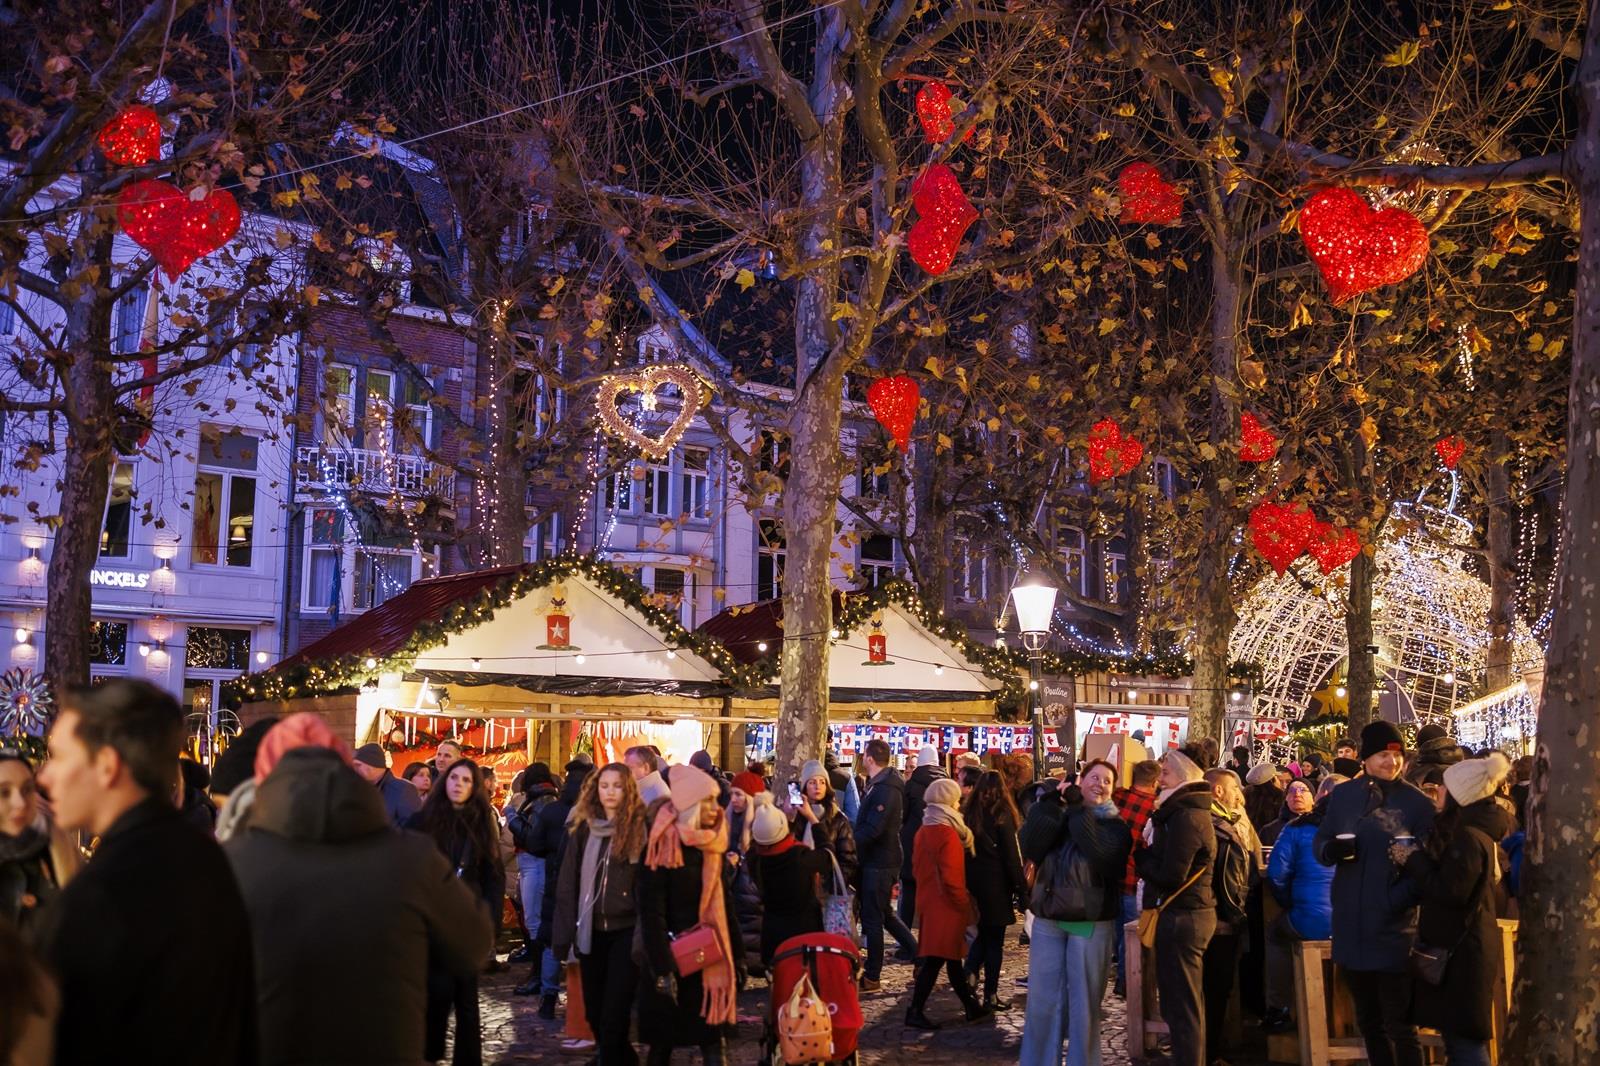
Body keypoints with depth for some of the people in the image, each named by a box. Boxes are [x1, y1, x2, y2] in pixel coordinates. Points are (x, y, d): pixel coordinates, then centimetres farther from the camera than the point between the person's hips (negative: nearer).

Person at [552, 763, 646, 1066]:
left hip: (625, 930, -5)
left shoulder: (640, 828, -6)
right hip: (591, 930, 5)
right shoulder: (583, 827, 6)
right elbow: (568, 883, 6)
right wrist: (564, 933, 1)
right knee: (594, 1011, 13)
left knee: (613, 1013, -5)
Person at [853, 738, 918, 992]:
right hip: (878, 859, 10)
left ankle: (872, 978, 8)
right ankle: (920, 955, 25)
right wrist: (852, 843, 9)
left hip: (880, 863, -10)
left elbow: (872, 829, -27)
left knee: (872, 918, -1)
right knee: (884, 914, 19)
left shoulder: (886, 790, -20)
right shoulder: (879, 784, 12)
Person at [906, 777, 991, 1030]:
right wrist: (964, 904, -11)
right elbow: (951, 878, -21)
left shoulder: (923, 832, 9)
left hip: (928, 901, 9)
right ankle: (916, 1012, -2)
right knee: (936, 959, -4)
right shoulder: (948, 833, -17)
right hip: (946, 906, -9)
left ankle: (972, 1006, 26)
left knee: (952, 957, 16)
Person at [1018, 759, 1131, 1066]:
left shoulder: (1115, 824, 1)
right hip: (1048, 919, 2)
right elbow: (1030, 849, -10)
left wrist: (1078, 811, -15)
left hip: (1091, 923, -2)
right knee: (1043, 999, 6)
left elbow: (1104, 857, -21)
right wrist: (1051, 804, -14)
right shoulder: (1054, 813, 7)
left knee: (1084, 1001, 3)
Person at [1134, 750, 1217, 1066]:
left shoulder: (1184, 817, -18)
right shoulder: (1194, 811, 14)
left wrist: (1139, 855, -8)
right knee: (1186, 1003, 19)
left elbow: (1169, 874, -22)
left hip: (1181, 917, -10)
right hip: (1193, 912, 10)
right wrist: (1147, 855, 2)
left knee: (1181, 1005, -4)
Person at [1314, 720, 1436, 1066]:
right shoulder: (1343, 795, 6)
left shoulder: (1417, 803, -5)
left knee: (1400, 1027, 2)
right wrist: (1332, 849, -13)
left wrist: (1402, 898, -22)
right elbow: (1319, 845, 10)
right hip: (1350, 925, 4)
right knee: (1368, 1022, 18)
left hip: (1394, 928, -4)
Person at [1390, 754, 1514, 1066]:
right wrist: (1419, 858, 8)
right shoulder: (1482, 831, 11)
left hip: (1460, 948, -10)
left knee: (1464, 1040, -5)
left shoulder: (1468, 836, -20)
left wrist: (1412, 859, -13)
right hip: (1468, 944, 10)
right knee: (1462, 1034, 18)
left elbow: (1449, 892, -25)